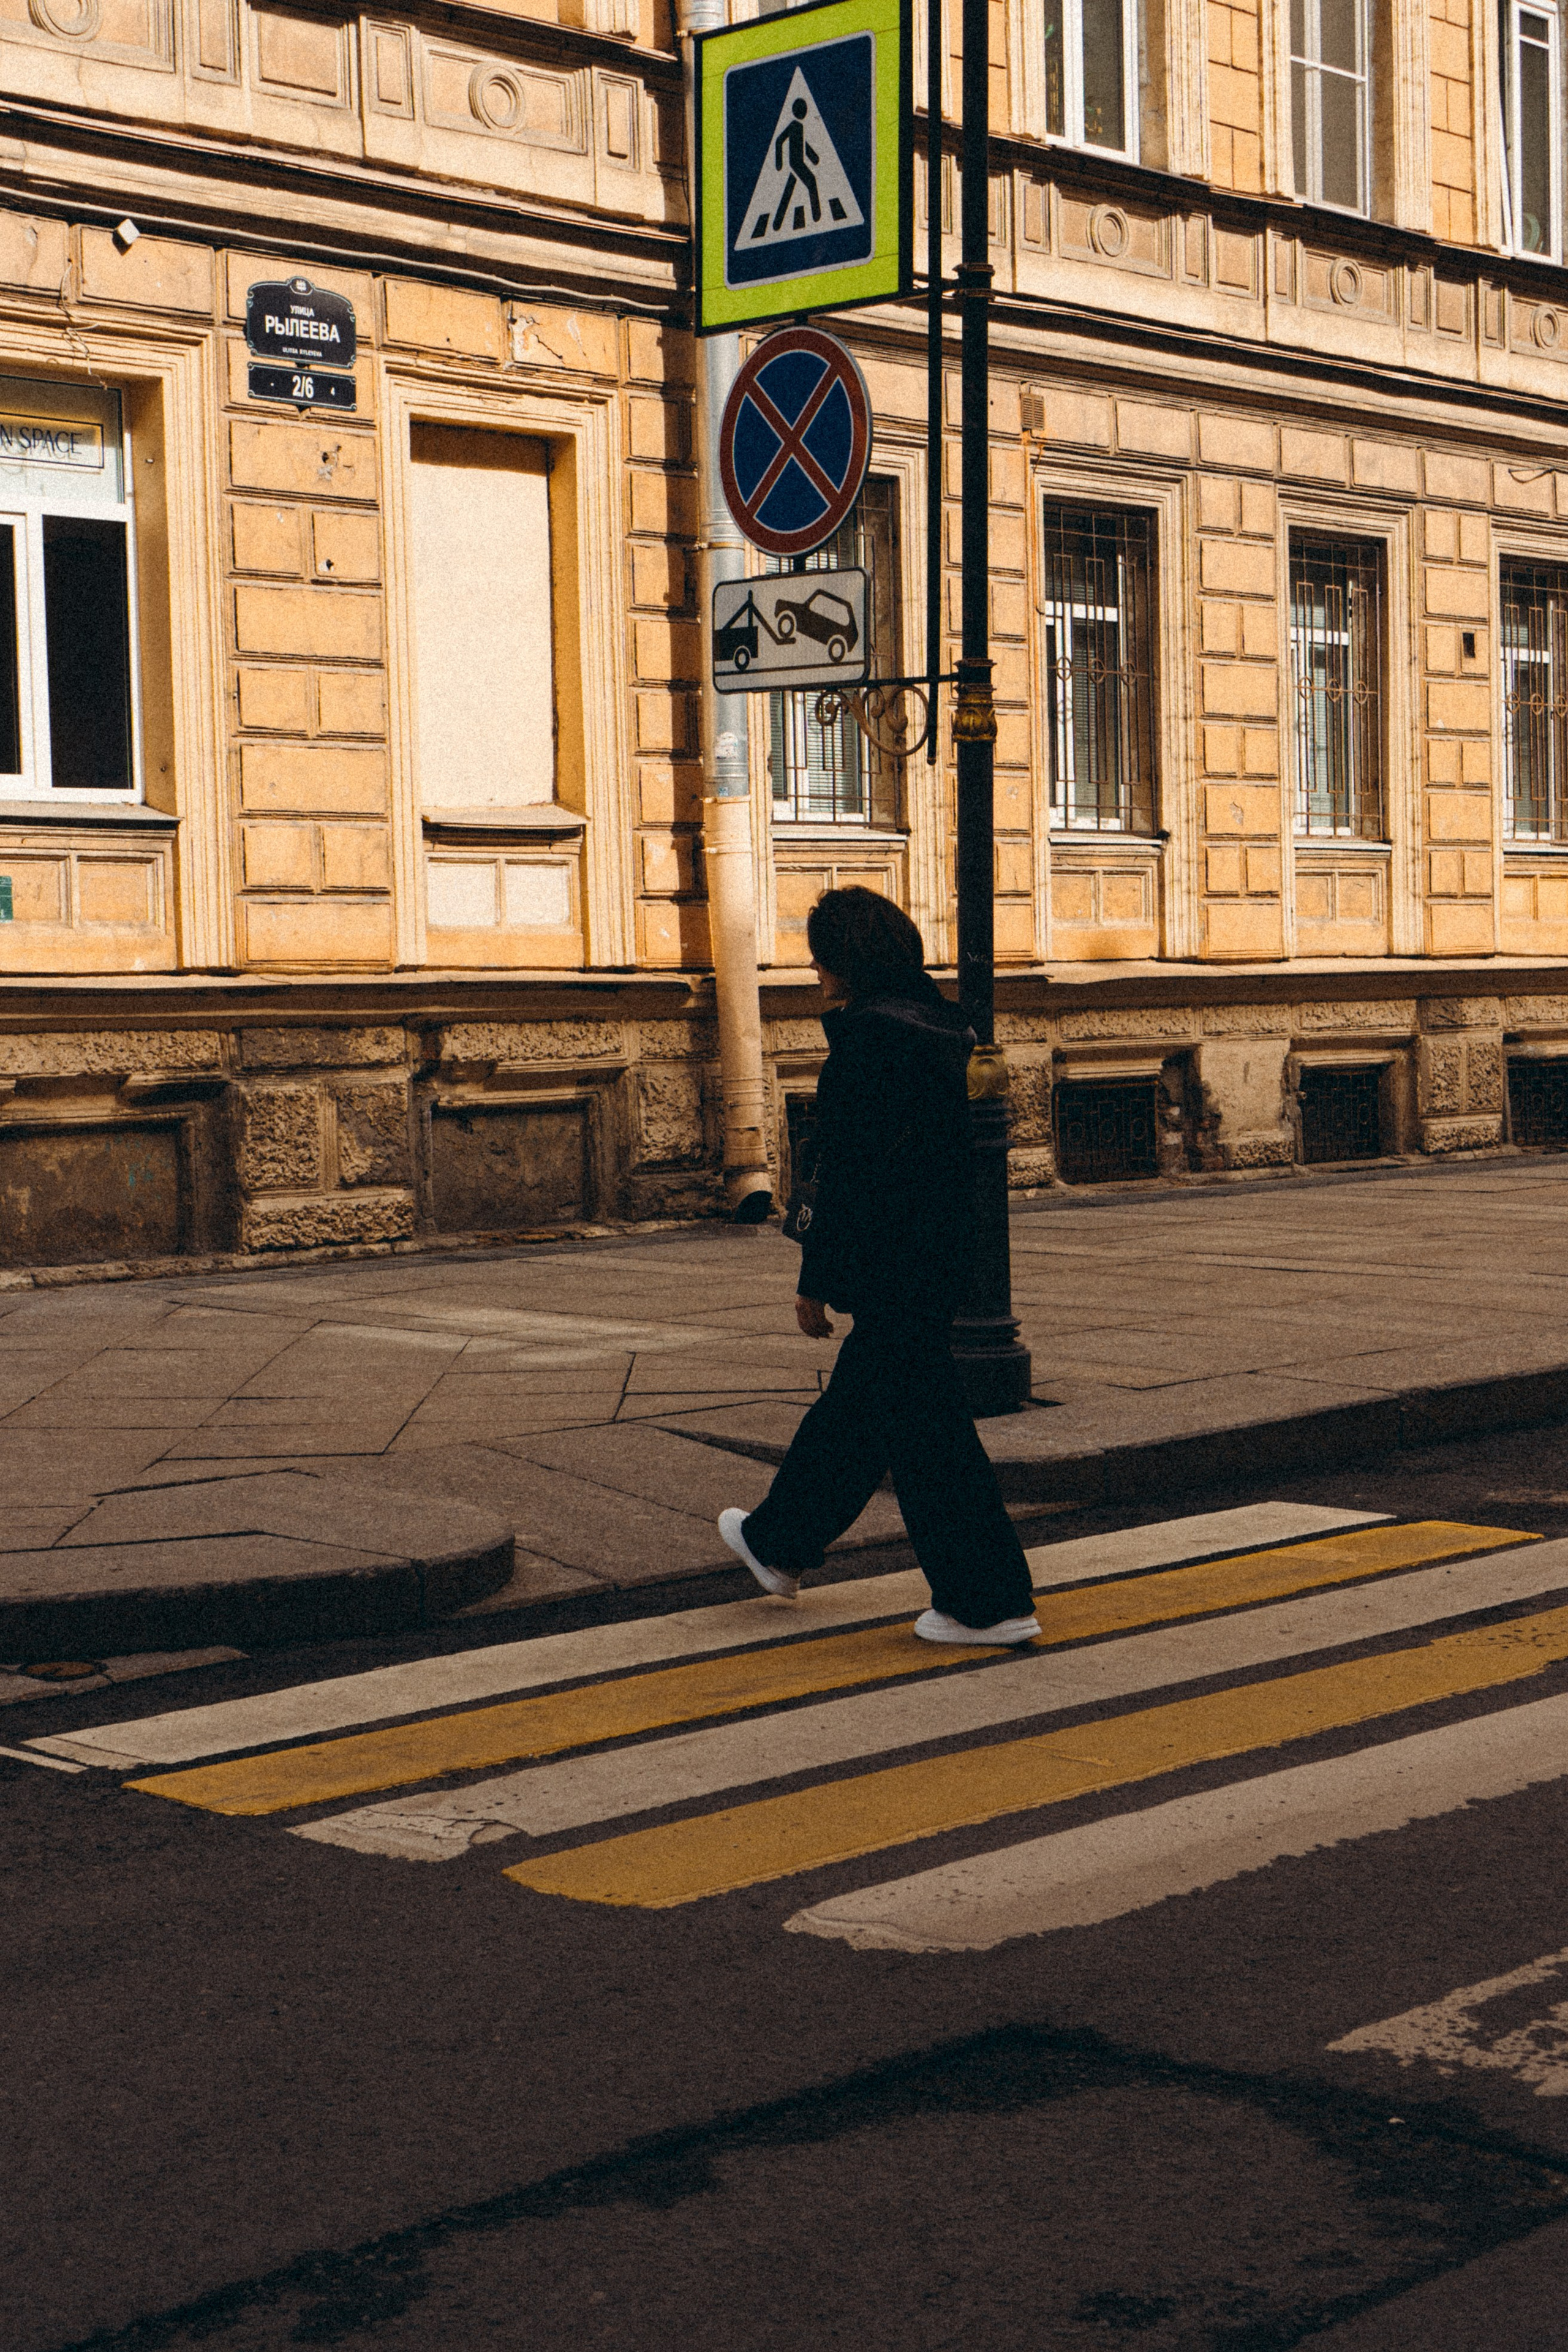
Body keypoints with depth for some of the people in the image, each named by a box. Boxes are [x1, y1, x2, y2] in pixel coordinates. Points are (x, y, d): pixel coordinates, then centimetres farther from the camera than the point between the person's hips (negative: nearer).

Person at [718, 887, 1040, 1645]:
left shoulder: (866, 1036, -18)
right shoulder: (937, 1026, 10)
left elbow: (847, 1170, -19)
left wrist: (816, 1280, -13)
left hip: (889, 1261, -10)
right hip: (939, 1256, 10)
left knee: (924, 1426, -3)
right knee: (855, 1405, 21)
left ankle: (990, 1603, 1)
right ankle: (782, 1542, 39)